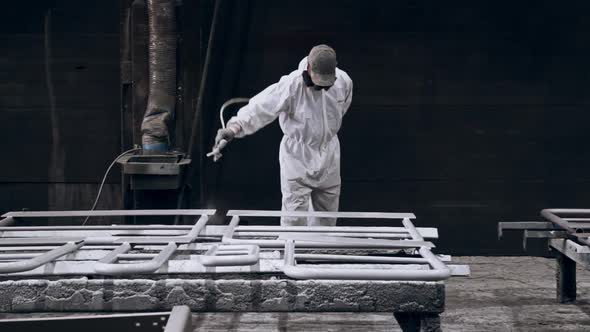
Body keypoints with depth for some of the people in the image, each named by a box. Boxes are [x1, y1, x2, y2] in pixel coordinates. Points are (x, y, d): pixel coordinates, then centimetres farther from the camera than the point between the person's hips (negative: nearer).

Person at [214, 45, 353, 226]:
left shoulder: (344, 81, -13)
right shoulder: (290, 86, -28)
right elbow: (261, 107, -40)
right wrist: (234, 126, -56)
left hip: (329, 157, 5)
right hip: (298, 158, -4)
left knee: (327, 215, 17)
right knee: (294, 218, -3)